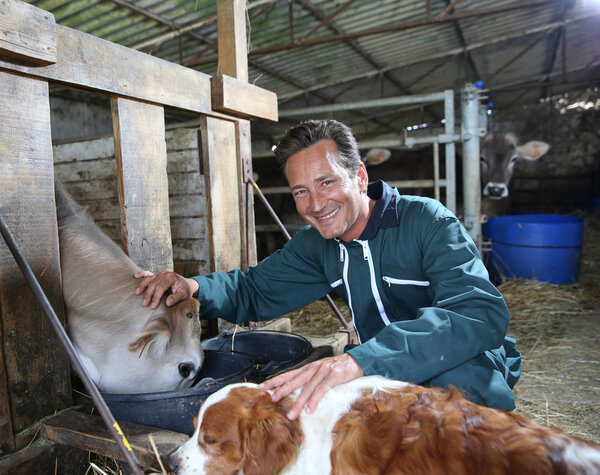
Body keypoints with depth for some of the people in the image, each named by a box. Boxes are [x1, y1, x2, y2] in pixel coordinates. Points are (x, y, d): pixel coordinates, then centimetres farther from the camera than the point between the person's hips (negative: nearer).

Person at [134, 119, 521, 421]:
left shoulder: (427, 222, -21)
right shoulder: (318, 244, -2)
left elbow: (481, 313, -36)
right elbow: (254, 291, 5)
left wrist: (361, 359, -49)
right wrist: (195, 288, -17)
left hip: (468, 374, -3)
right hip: (385, 376, 4)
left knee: (449, 372, -36)